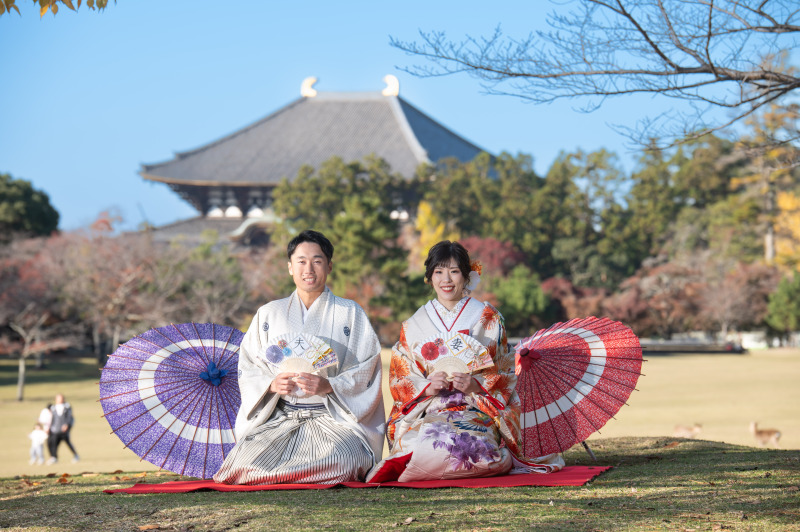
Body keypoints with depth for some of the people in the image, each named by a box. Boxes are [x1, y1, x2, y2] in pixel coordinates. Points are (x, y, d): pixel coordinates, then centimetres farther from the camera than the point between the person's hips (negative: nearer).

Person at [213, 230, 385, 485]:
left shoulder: (350, 313, 9)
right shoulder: (268, 314, 15)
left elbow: (366, 371, 1)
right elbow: (248, 369, 10)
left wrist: (329, 386, -17)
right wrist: (272, 384, -12)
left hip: (334, 418, -1)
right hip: (278, 418, 1)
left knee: (334, 461, -34)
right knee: (247, 459, -28)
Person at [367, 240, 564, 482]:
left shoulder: (488, 319, 10)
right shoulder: (413, 326, 15)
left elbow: (505, 375, 7)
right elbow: (399, 380, 11)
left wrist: (476, 385, -13)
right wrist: (428, 387, -10)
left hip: (477, 412, -1)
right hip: (426, 414, 1)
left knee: (470, 442, -37)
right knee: (429, 442, -36)